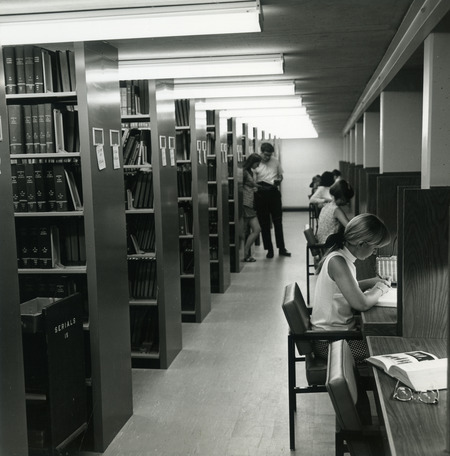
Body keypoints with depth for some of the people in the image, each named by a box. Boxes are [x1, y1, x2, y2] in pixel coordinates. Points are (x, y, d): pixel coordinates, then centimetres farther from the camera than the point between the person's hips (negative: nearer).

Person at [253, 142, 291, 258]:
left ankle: (281, 248, 14)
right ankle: (269, 249, 14)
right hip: (261, 194, -2)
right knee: (264, 223, 5)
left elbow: (280, 175, 16)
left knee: (278, 221, 6)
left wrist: (278, 180, -7)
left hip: (274, 193, 2)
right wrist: (260, 185, -24)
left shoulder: (275, 161, 4)